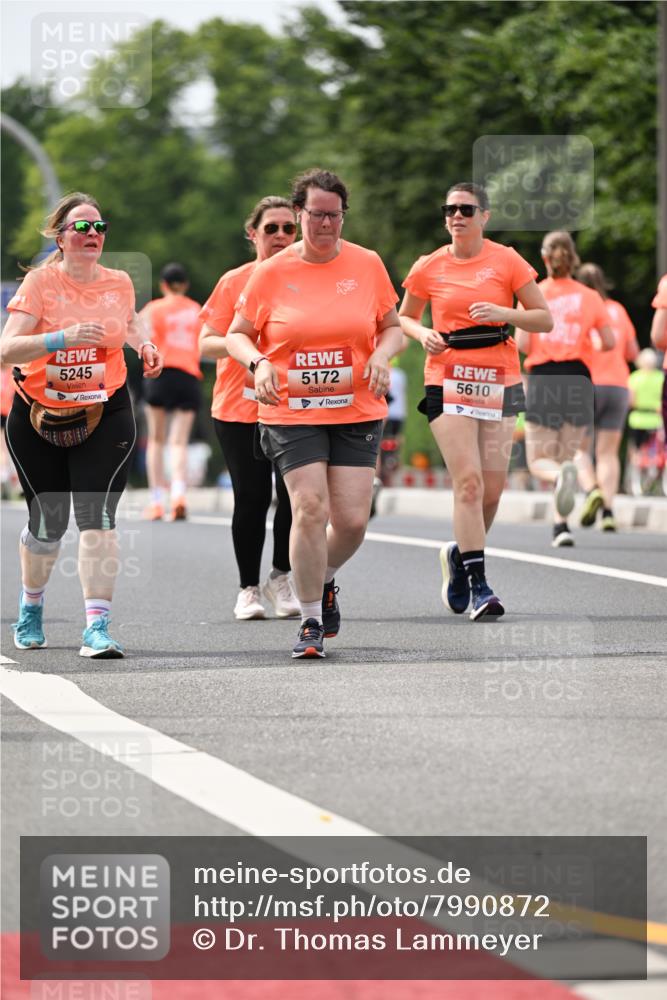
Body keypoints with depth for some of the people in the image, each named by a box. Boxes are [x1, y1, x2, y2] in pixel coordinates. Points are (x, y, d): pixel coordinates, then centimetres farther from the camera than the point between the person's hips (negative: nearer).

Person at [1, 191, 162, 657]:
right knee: (47, 522, 7)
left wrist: (145, 344, 2)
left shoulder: (119, 282, -1)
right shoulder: (40, 282, -12)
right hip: (38, 417, -1)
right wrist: (62, 337, -37)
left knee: (97, 517, -15)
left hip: (105, 416, 1)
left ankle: (97, 627, -17)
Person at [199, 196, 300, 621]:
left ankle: (282, 577, 13)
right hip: (240, 407, 0)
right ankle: (249, 588, 12)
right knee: (251, 497, -1)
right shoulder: (234, 282, 4)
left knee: (295, 493, -8)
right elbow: (206, 342, 2)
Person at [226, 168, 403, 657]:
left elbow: (392, 327, 14)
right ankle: (311, 622, 0)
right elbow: (237, 334, 8)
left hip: (357, 411, 2)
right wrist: (258, 362, -12)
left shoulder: (367, 264, 4)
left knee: (352, 519, -5)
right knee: (310, 509, -14)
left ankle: (326, 579, 30)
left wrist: (382, 355, -7)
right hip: (292, 412, -2)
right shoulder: (272, 273, 0)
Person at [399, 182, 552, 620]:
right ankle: (479, 585, -14)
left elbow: (545, 319, 2)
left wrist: (504, 313, -15)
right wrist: (423, 333, -4)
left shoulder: (507, 261, 0)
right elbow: (405, 317, 17)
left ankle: (461, 555, 29)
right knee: (468, 480, -15)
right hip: (448, 381, -1)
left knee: (492, 489, 1)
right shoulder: (429, 268, 3)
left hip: (499, 381, 1)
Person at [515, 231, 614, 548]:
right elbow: (609, 342, 2)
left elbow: (522, 344, -7)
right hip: (578, 378, 1)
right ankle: (560, 524, -1)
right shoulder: (589, 297, 4)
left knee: (539, 461, 3)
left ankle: (561, 475, -32)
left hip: (542, 378, -1)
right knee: (567, 456, 12)